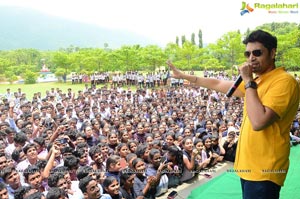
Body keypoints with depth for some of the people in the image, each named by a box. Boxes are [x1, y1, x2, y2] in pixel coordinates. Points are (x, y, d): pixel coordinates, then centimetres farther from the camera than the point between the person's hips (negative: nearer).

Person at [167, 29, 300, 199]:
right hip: (249, 165, 9)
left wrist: (248, 82, -22)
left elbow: (258, 122, -30)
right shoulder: (256, 81, 11)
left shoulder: (284, 81, -18)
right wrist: (183, 75, 22)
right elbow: (218, 85, 19)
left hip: (264, 170, -9)